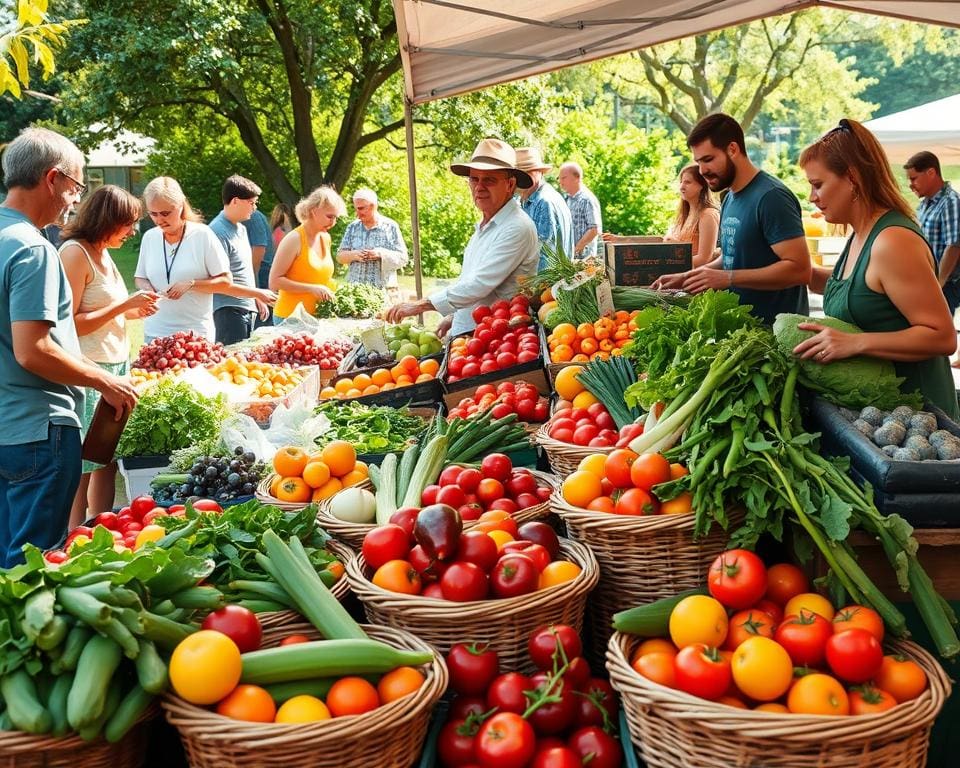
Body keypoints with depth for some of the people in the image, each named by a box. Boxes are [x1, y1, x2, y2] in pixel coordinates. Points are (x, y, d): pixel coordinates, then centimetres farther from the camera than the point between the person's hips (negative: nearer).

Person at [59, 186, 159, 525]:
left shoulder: (102, 253, 15)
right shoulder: (75, 253, -13)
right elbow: (70, 323, -19)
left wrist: (134, 311, 7)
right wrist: (123, 305, -15)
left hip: (116, 365, 9)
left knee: (108, 461, 13)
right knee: (82, 468, -3)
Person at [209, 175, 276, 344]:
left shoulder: (241, 229, 14)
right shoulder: (218, 232, -15)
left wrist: (257, 299, 19)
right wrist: (257, 293, -13)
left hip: (248, 309, 9)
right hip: (229, 311, -9)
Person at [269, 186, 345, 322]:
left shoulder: (325, 238, 11)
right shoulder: (295, 239, -11)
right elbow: (274, 281, -15)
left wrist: (337, 288, 8)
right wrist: (311, 288, -22)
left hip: (318, 318, 6)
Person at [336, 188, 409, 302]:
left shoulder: (390, 227, 2)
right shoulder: (352, 227, 11)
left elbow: (403, 258, 0)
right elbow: (340, 256, 11)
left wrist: (381, 254, -17)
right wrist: (353, 255, -11)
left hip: (384, 289, -2)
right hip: (355, 289, 3)